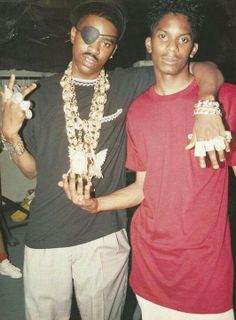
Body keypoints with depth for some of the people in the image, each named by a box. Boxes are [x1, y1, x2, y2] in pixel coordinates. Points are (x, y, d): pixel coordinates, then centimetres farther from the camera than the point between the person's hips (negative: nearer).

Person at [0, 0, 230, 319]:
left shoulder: (127, 85, -2)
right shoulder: (42, 93, 2)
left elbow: (207, 73, -5)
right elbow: (32, 169, 7)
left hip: (105, 236, -1)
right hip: (45, 238, 1)